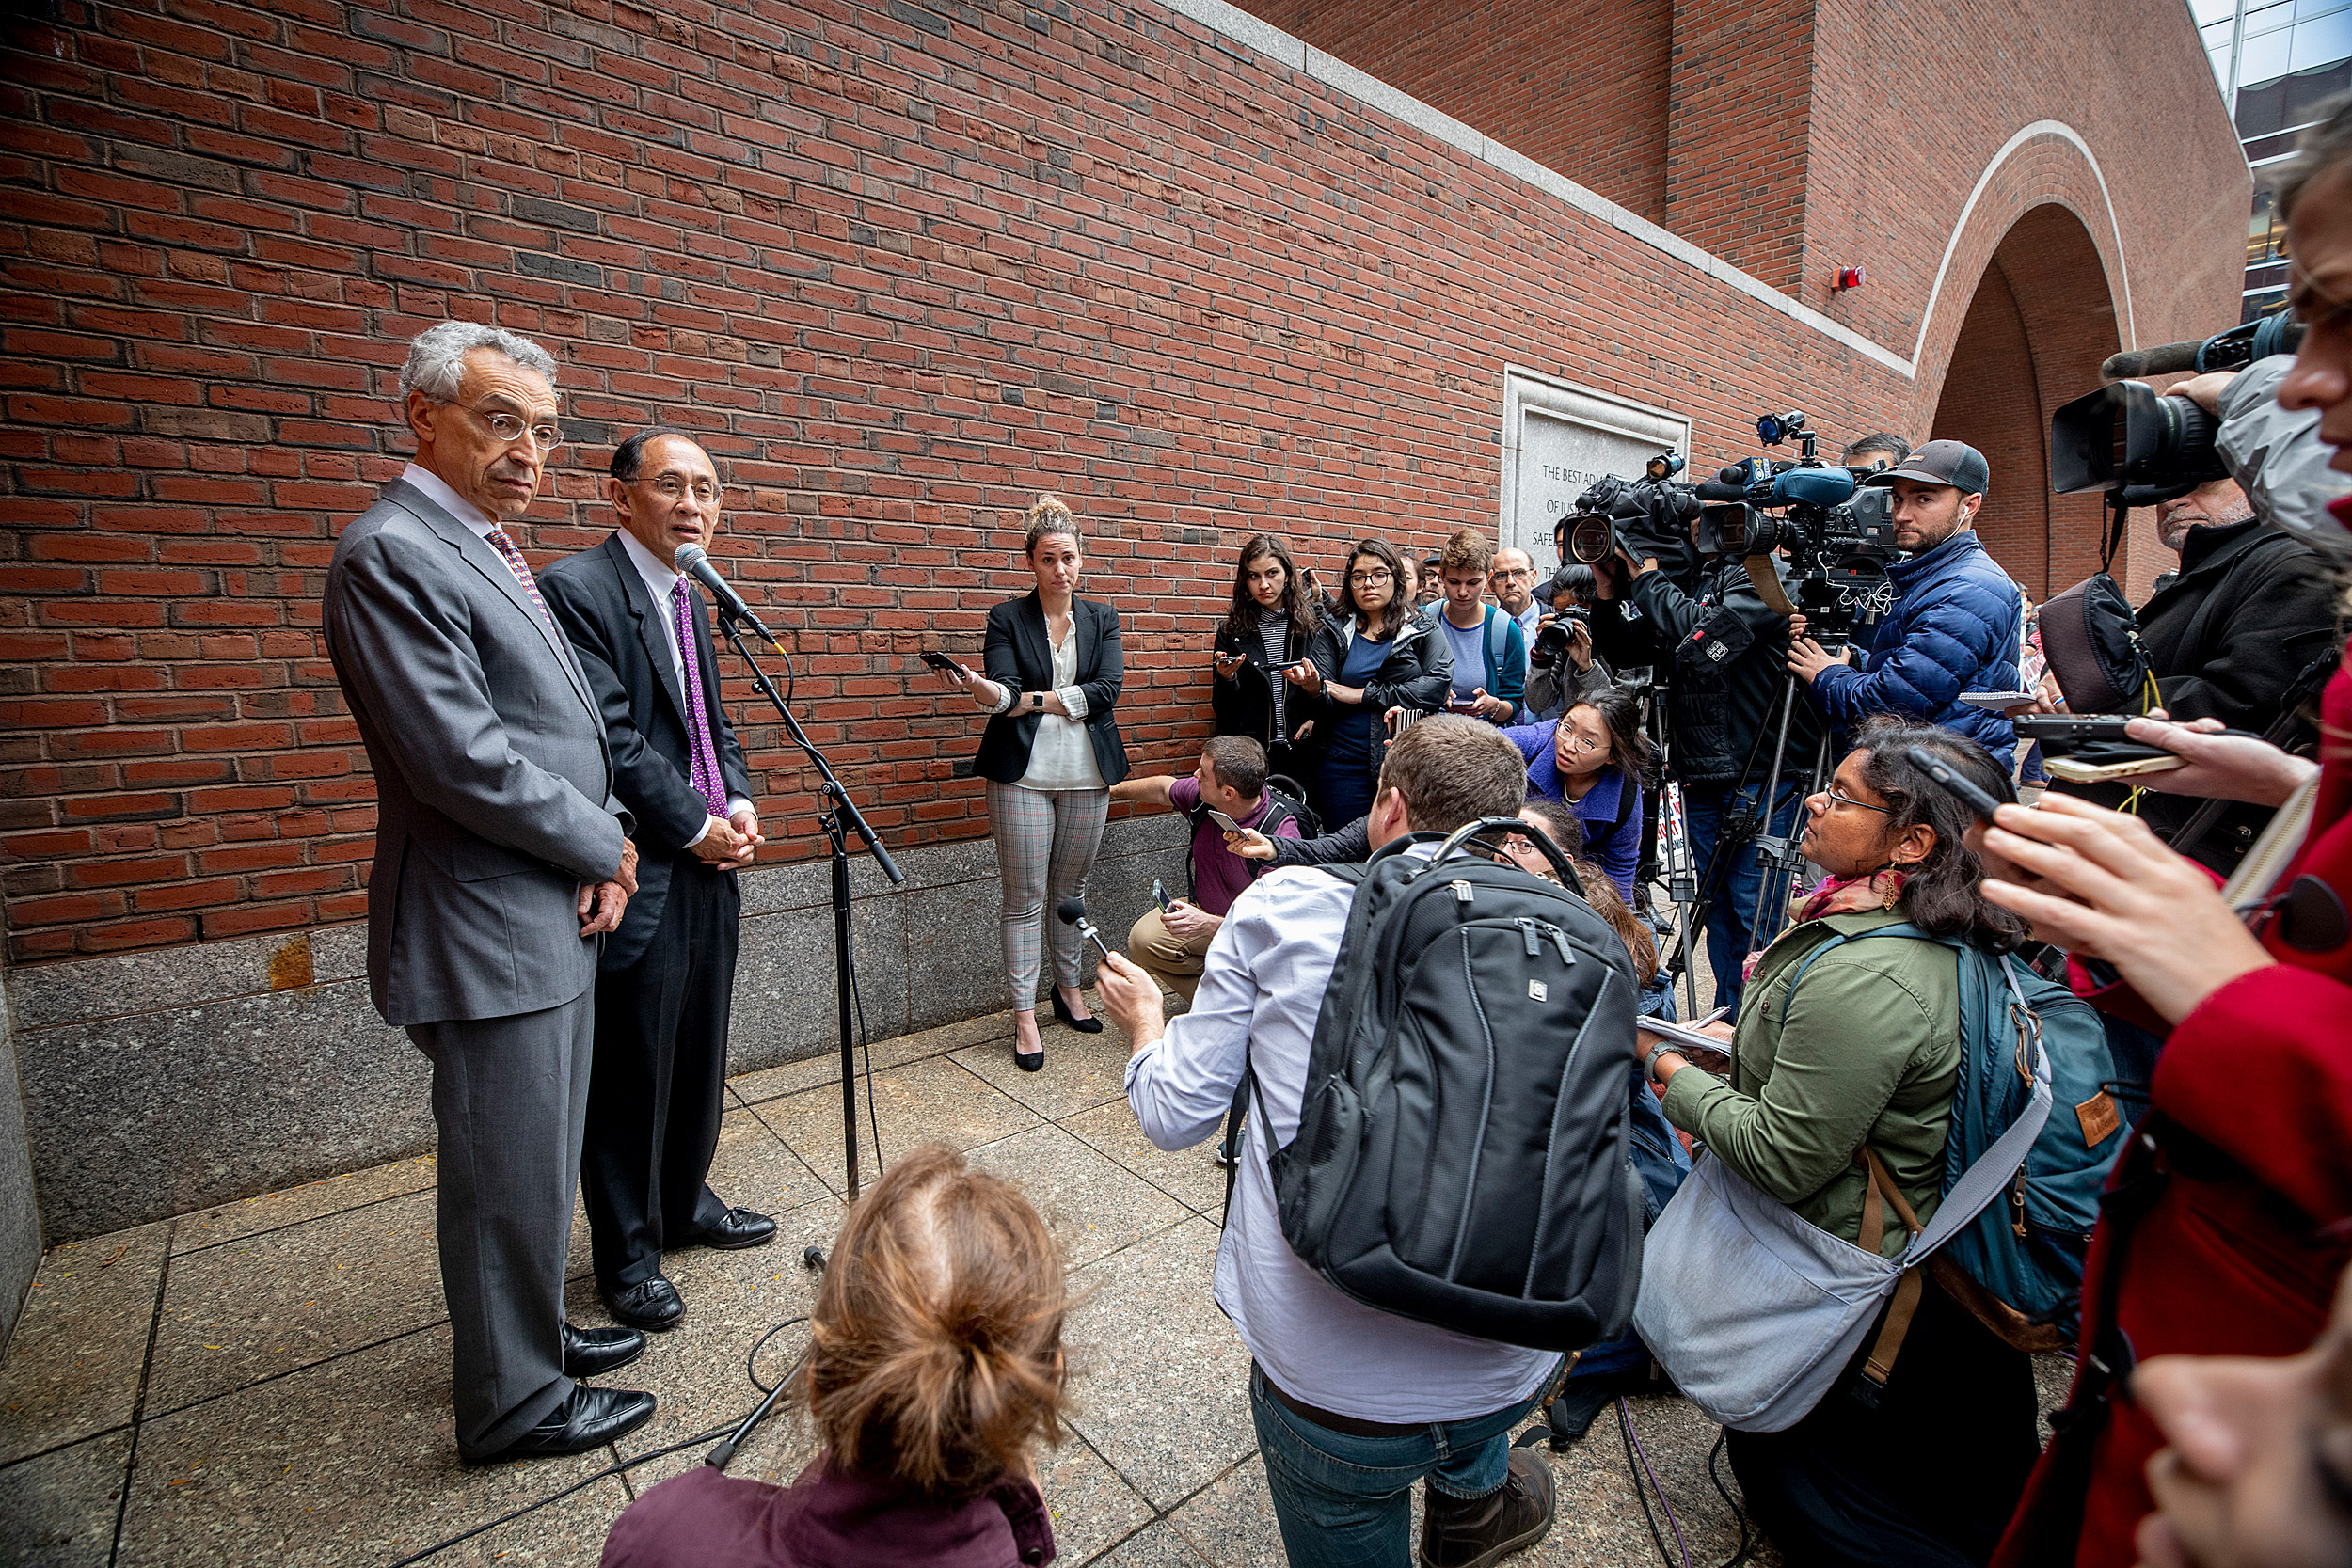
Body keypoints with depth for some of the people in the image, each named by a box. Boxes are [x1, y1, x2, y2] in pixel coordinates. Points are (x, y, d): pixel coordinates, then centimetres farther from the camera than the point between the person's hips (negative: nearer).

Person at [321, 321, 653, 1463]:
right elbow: (465, 762, -23)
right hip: (490, 936, -9)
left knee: (536, 1161, 22)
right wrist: (603, 849, -10)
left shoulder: (486, 551, 14)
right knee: (508, 1175, 6)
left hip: (552, 917, 10)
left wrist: (606, 846, 1)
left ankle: (528, 1332, 41)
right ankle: (512, 1400, 26)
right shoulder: (392, 554, -16)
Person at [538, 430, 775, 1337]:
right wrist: (695, 826, -13)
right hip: (639, 879, -8)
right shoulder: (576, 589, -12)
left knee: (700, 1058, 19)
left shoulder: (689, 601, 15)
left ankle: (684, 1202, 39)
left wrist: (739, 805, 2)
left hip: (710, 869, 8)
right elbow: (609, 737, -19)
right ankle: (627, 1252, 26)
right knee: (630, 1075, 7)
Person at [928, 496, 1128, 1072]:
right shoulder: (1007, 618, 3)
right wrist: (976, 687, -33)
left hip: (1087, 774, 3)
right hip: (1023, 773, -2)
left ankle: (1070, 987, 32)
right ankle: (1024, 1015, 11)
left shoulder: (1101, 619, 9)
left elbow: (1107, 689, -5)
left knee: (1071, 888, 14)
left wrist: (1034, 700, -11)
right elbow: (1003, 692, -10)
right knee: (1025, 898, 1)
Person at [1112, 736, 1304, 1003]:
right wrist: (1113, 790, 27)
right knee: (1143, 939, -18)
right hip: (1204, 912, 6)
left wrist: (1208, 925, -44)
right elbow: (1163, 788, 12)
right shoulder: (1204, 797, -13)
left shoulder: (1279, 835, -32)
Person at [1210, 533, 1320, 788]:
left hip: (1298, 751, 0)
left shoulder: (1312, 625, 5)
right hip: (1249, 753, 0)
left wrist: (1314, 719, -10)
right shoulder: (1232, 632, 5)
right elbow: (1222, 711, 5)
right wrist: (1226, 679, -13)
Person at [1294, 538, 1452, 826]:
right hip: (1344, 766, 1)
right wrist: (1314, 689, -26)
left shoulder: (1423, 630, 7)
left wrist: (1363, 695, -10)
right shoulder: (1334, 633, 10)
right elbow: (1325, 699, -1)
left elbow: (1439, 685, -10)